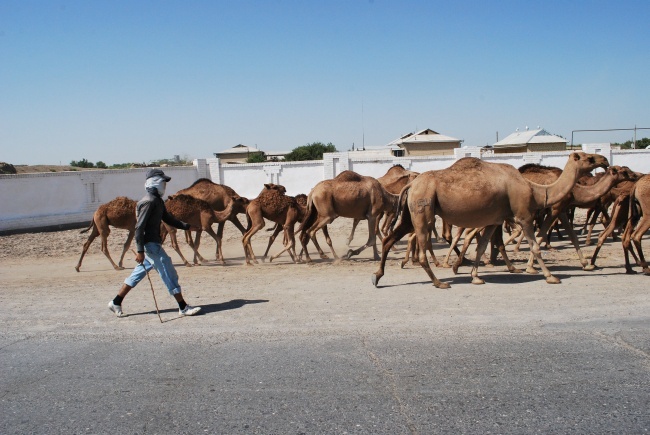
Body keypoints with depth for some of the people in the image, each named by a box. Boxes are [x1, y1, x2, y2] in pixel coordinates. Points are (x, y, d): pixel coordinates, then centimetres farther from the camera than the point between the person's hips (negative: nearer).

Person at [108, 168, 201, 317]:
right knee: (170, 274, -5)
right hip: (150, 244, -10)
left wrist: (186, 226, 13)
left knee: (137, 274, 15)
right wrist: (140, 250, -23)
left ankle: (116, 303, 22)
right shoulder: (149, 201, -17)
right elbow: (139, 227, -20)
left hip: (154, 244, 10)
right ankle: (183, 308, 1)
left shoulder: (158, 200, 13)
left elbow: (167, 218, 23)